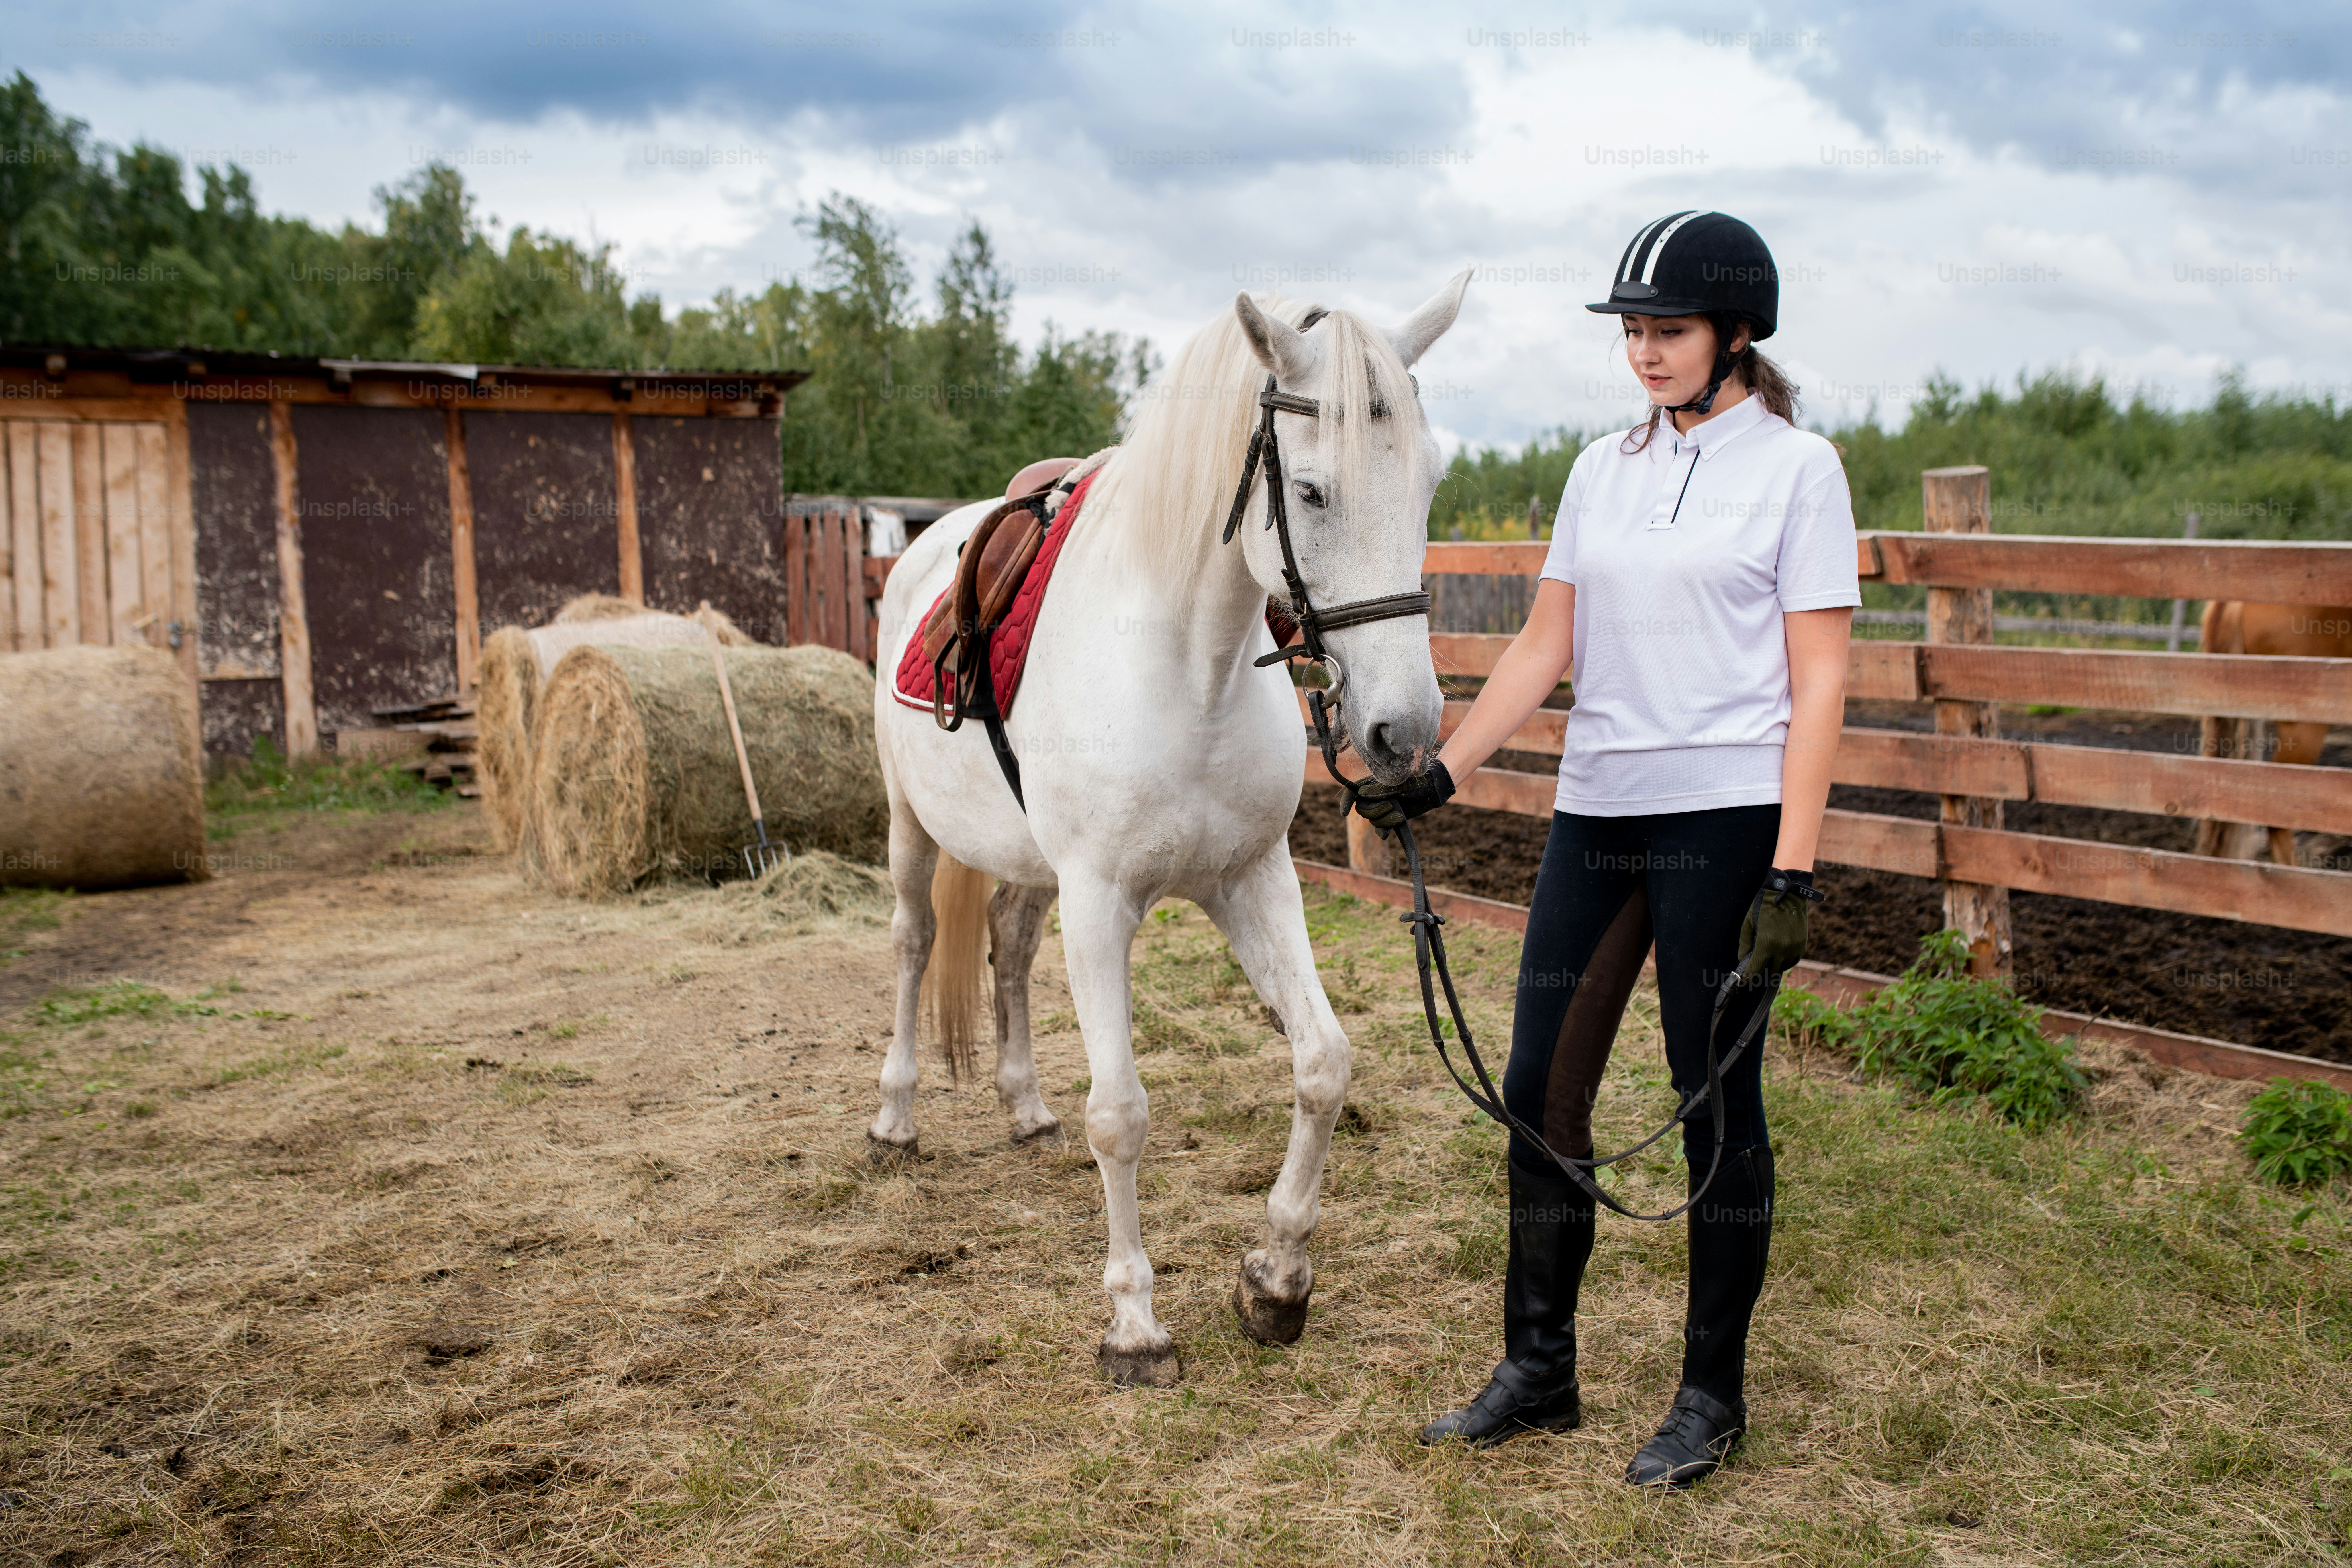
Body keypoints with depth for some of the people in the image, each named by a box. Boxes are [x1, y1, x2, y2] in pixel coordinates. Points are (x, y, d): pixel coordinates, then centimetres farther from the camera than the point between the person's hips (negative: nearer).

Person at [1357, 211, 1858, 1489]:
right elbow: (1542, 649, 12)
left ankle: (1713, 1394, 20)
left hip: (1724, 817, -6)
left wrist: (1792, 874, -15)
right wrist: (1441, 775, 1)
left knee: (1715, 1101, 3)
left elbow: (1817, 684, -8)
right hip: (1594, 811, 6)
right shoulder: (1602, 469, 12)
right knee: (1540, 1089, 7)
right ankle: (1537, 1371, 23)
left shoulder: (1797, 470, -4)